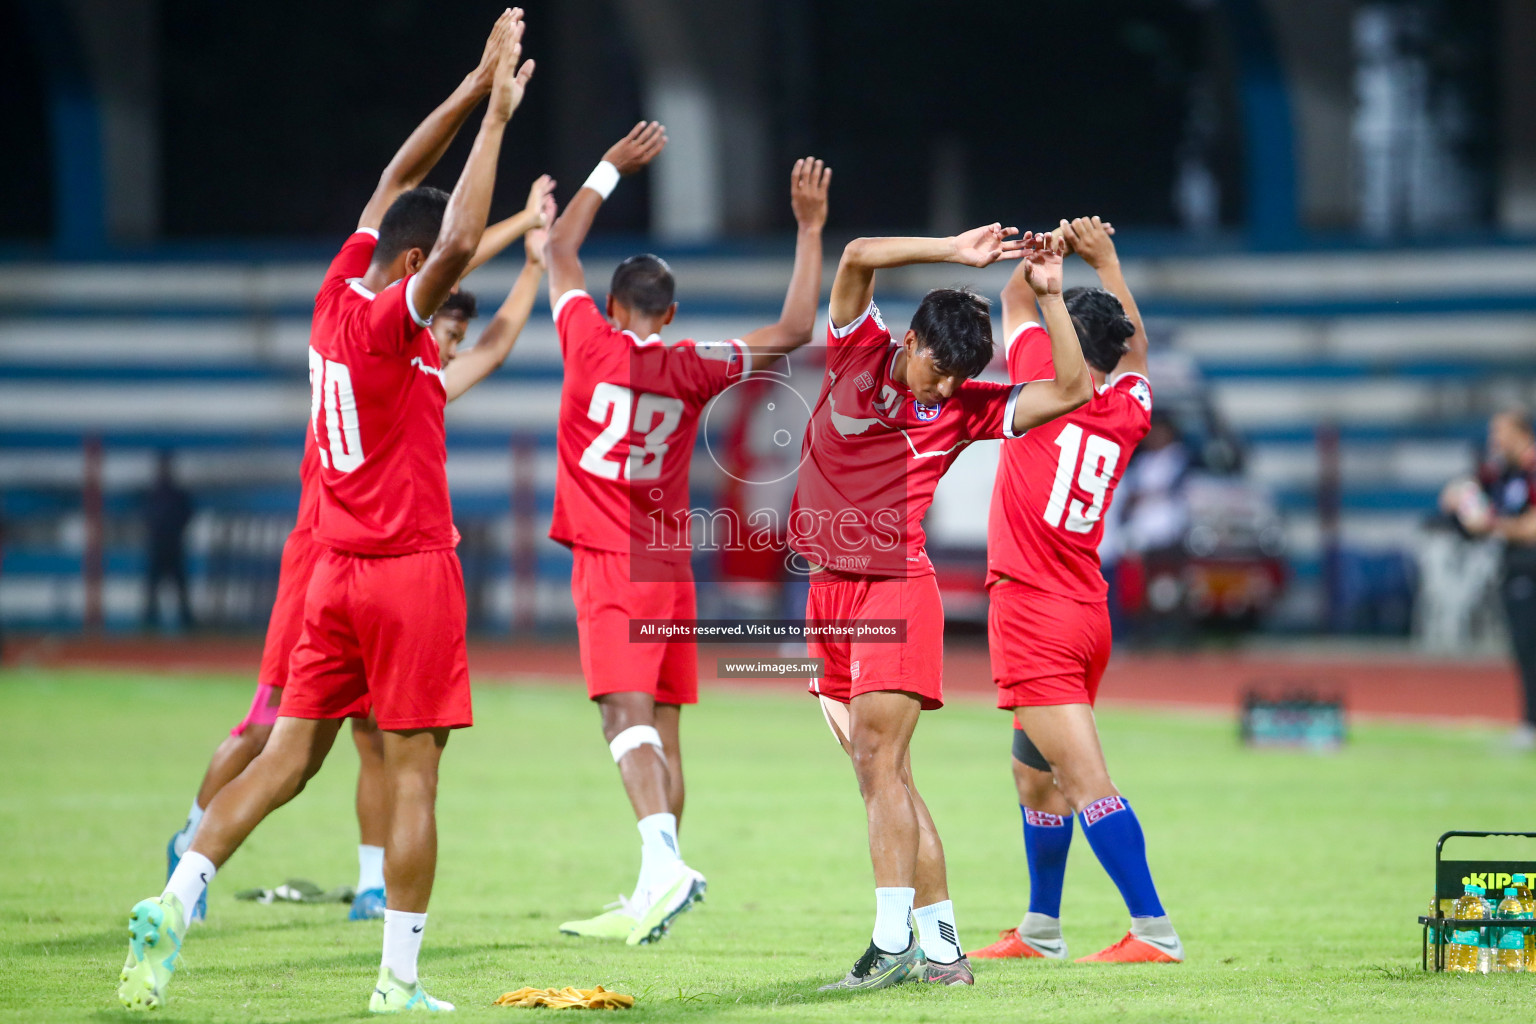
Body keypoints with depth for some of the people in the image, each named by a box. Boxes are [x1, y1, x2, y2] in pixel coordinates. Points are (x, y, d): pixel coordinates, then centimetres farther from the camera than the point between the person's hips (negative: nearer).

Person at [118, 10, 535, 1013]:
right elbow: (458, 244, -31)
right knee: (412, 774, -2)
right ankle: (400, 981, -2)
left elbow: (394, 187, 18)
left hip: (337, 572, 7)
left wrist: (475, 92, 17)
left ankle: (175, 903, -8)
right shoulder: (387, 324, -14)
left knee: (290, 757, 7)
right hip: (411, 568, -7)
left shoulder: (337, 296, 7)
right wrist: (493, 114, -24)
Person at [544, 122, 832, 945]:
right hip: (671, 561, 4)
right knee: (661, 724, 9)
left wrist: (611, 168, 22)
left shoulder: (592, 343, -4)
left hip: (609, 561, -4)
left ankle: (663, 862, -37)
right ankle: (649, 901, 11)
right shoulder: (692, 368, 4)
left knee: (627, 712, -17)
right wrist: (809, 230, 15)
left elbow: (560, 250, 12)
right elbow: (794, 331, 14)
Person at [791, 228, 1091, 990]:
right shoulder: (858, 353, 2)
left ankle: (893, 942, -17)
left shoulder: (965, 408, 0)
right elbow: (860, 257, -11)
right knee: (881, 775, 6)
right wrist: (954, 253, -17)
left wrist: (1050, 295, -11)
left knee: (879, 762, -15)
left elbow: (1071, 391, -6)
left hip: (895, 590, -4)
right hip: (828, 589, 4)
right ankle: (942, 946, 11)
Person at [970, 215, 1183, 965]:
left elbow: (1016, 301, 9)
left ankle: (1154, 931, -20)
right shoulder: (1129, 410, 6)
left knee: (1085, 777, -13)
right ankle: (1040, 929, 31)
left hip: (1032, 614, -8)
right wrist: (1105, 261, 33)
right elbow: (1136, 343, 28)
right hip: (1088, 614, 8)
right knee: (1036, 777, 21)